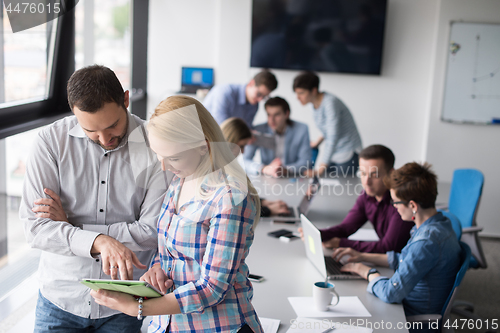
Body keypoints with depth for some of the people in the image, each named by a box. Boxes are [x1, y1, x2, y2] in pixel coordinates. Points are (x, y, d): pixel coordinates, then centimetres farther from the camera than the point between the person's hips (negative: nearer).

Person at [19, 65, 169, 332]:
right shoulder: (51, 141, -11)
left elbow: (155, 231, -16)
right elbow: (35, 226, -16)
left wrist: (71, 226, -15)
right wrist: (98, 241, -33)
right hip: (60, 299, 1)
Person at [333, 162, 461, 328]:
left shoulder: (427, 242, -32)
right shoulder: (440, 223, 1)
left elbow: (391, 293, -30)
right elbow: (404, 260, 16)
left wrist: (368, 272, -12)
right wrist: (363, 256, 11)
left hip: (414, 317, -9)